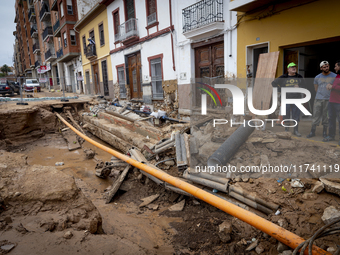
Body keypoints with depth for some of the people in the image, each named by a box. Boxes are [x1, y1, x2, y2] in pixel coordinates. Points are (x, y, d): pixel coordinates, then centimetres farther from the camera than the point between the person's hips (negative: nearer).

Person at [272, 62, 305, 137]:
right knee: (286, 115, 2)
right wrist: (280, 90, -1)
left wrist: (299, 88, -8)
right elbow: (274, 83, 7)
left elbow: (303, 86, 15)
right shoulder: (283, 77, 3)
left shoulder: (299, 77, 11)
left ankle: (296, 130, 13)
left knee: (296, 115, 3)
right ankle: (286, 130, 13)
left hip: (296, 99, 2)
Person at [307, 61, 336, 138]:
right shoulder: (317, 77, 7)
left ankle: (324, 132, 15)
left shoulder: (334, 76, 1)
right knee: (316, 115, 2)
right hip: (318, 99, 2)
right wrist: (321, 95, 10)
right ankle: (312, 132, 7)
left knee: (326, 117, 4)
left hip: (328, 100, -1)